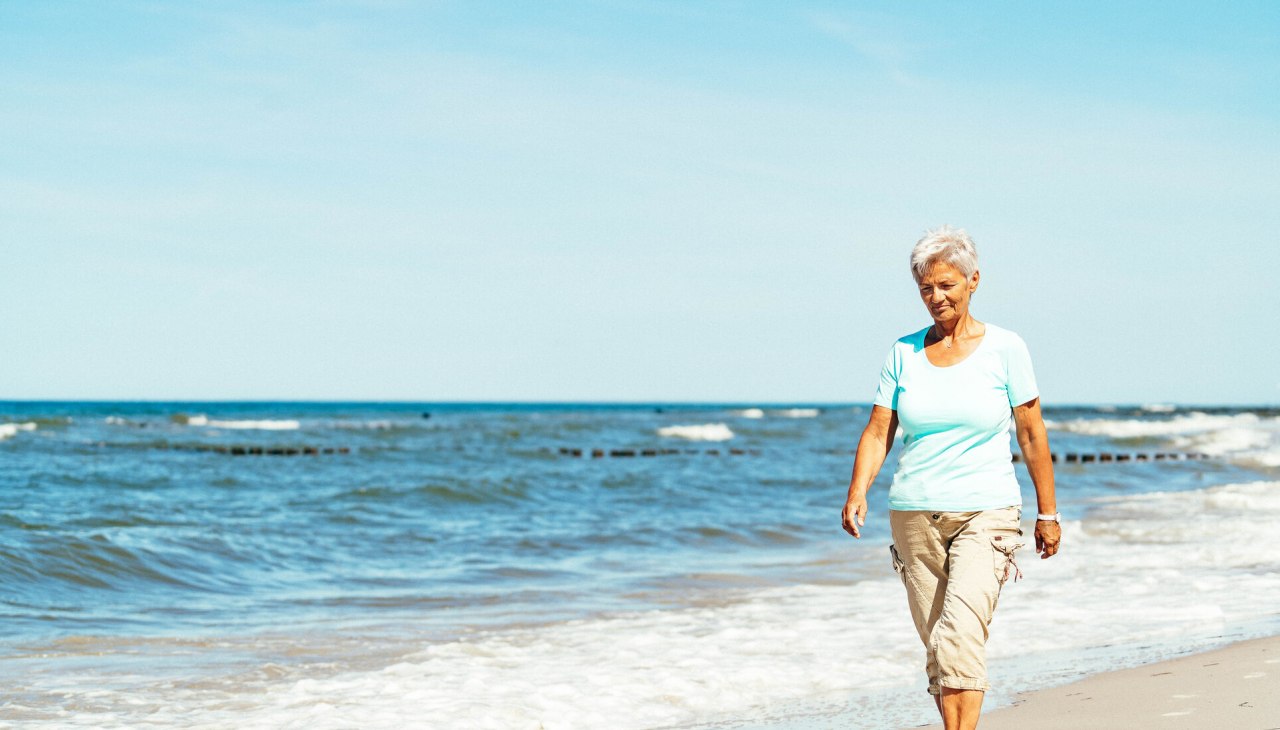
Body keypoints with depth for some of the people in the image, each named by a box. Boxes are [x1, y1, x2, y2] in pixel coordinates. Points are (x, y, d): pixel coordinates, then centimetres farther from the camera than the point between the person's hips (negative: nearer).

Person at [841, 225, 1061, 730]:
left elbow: (1031, 434, 4)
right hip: (915, 514, 4)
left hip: (985, 512, -4)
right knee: (935, 645, 7)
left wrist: (1048, 513, 5)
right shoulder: (904, 352, 7)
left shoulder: (1004, 348, 0)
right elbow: (878, 431, 3)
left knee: (960, 632, -20)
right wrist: (857, 492, -13)